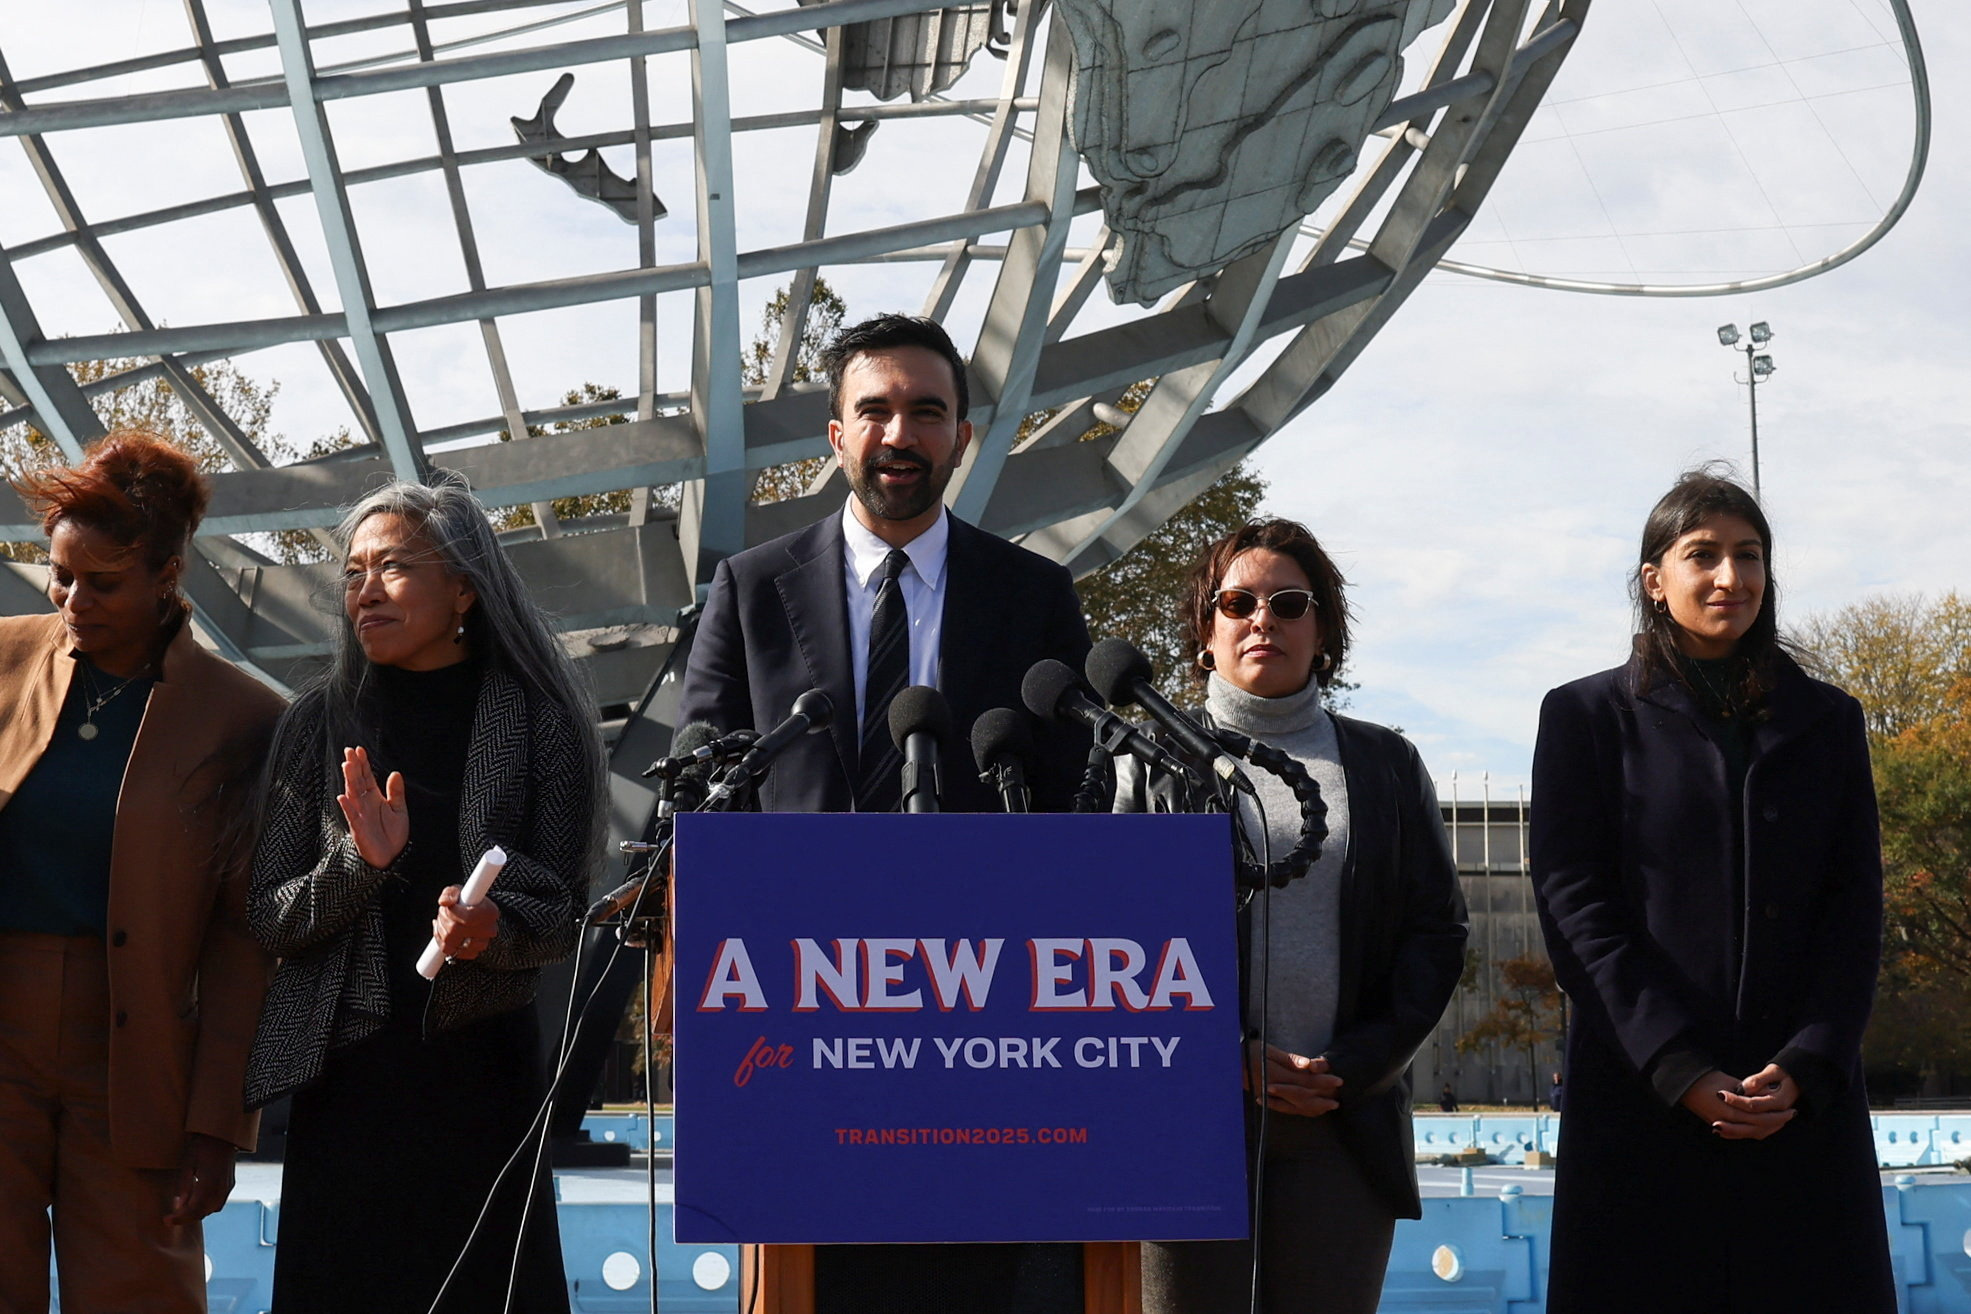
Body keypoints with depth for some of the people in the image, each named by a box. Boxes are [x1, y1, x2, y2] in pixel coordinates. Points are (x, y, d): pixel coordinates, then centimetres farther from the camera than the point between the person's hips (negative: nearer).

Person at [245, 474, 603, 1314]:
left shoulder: (537, 724, 2)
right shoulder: (322, 722, 6)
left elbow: (563, 914, 1)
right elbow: (270, 919, 3)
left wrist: (492, 927, -19)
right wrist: (359, 863, -15)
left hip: (482, 1075, -1)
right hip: (347, 1078, 1)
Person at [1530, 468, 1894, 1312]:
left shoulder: (1827, 721, 15)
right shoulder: (1590, 717, 8)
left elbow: (1856, 908, 8)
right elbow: (1574, 906, -2)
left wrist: (1807, 1067, -8)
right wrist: (1678, 1068, -13)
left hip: (1805, 1103, 2)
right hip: (1642, 1099, -2)